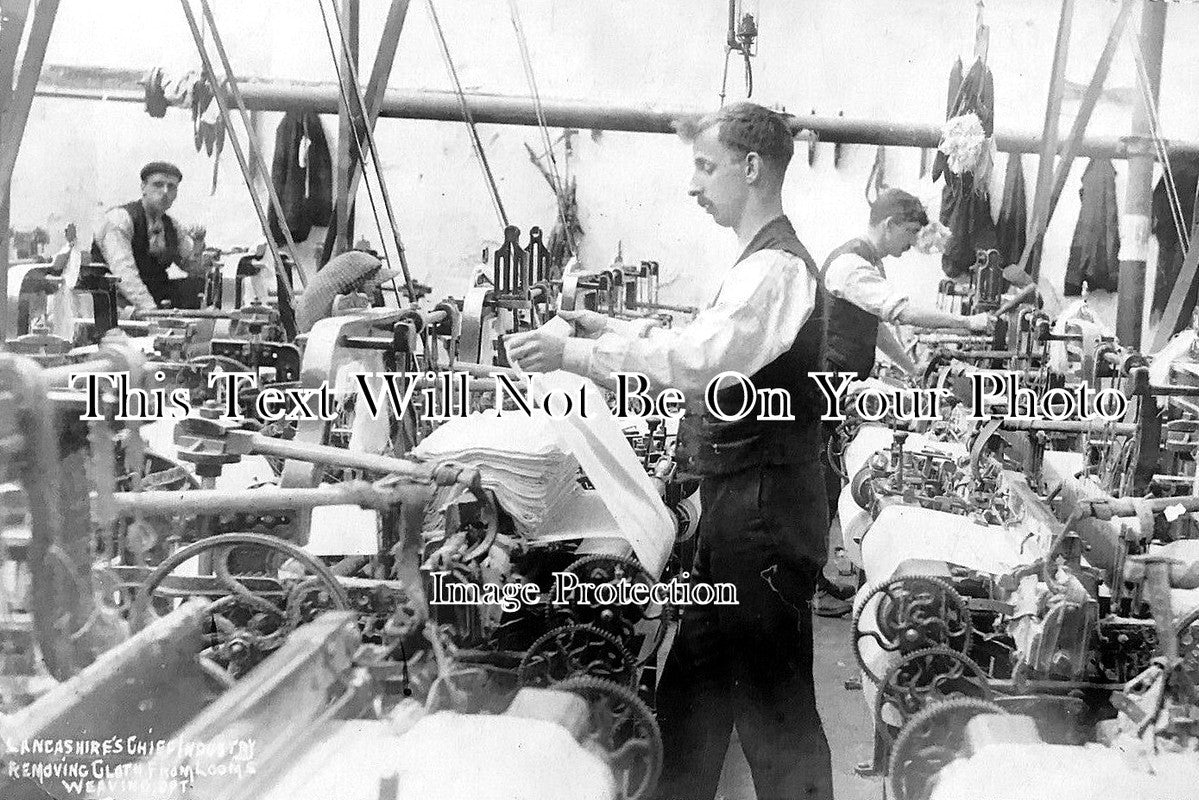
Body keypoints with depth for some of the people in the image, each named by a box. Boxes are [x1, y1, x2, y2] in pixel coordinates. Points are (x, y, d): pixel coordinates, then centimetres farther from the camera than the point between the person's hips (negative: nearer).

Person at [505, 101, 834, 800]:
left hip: (764, 513, -10)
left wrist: (577, 355, -29)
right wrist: (610, 328, 12)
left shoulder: (777, 269, -17)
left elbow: (699, 358, -31)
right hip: (739, 506, 10)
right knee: (693, 687, 18)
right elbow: (706, 349, 22)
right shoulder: (764, 263, 16)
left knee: (773, 704, 0)